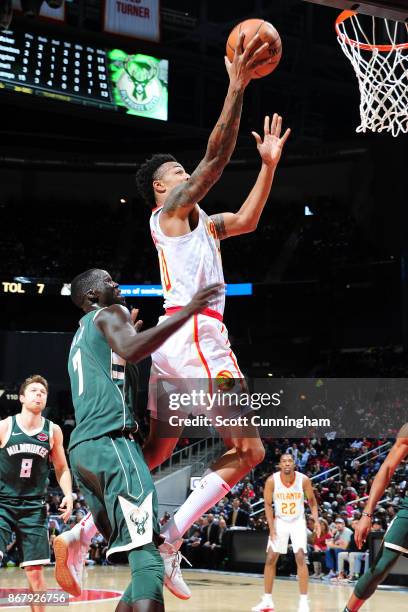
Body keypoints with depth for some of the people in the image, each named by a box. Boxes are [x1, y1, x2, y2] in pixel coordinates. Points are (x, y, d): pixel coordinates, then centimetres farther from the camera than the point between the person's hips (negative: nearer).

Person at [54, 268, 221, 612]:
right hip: (111, 441, -9)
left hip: (82, 448, 9)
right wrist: (185, 313, -24)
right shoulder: (110, 313, 3)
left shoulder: (81, 337, 30)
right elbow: (130, 351, -19)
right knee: (147, 554, -21)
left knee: (142, 555, 12)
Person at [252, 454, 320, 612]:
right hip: (280, 522, 2)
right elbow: (268, 504, -7)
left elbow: (312, 501, -3)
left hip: (298, 522, -2)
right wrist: (271, 527, -14)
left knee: (300, 558, -13)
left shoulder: (304, 480, -18)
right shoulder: (272, 480, -17)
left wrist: (316, 520, -16)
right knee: (270, 559, 1)